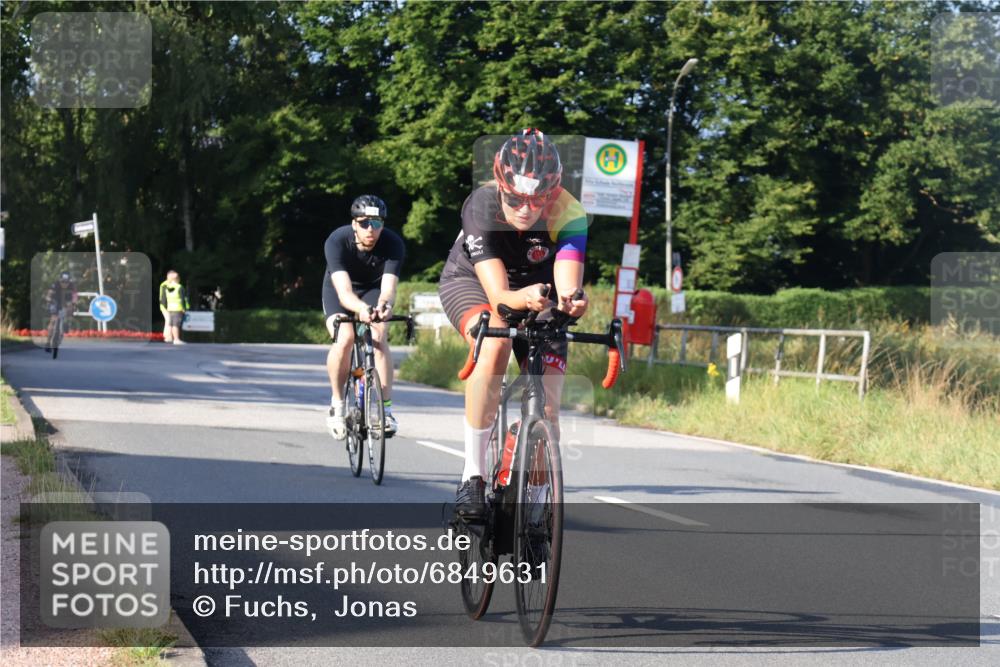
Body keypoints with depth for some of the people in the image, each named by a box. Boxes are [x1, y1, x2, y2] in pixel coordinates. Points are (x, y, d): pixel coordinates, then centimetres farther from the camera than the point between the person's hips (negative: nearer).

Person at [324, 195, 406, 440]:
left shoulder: (393, 244, -30)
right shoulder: (337, 241, -34)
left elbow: (389, 286, -42)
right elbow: (344, 291, -44)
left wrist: (384, 304, -66)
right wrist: (361, 308, -66)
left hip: (373, 290, 1)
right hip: (339, 290, -1)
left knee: (379, 336, -26)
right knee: (345, 337, -27)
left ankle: (385, 409, -21)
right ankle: (337, 403, -7)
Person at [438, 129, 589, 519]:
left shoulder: (569, 216, -30)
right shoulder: (482, 207, -33)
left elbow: (567, 283, -43)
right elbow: (497, 293, -41)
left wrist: (572, 300, -67)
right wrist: (518, 300, -64)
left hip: (536, 288, 2)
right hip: (469, 281, -2)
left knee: (546, 407, -10)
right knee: (495, 343, -36)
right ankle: (473, 476, -30)